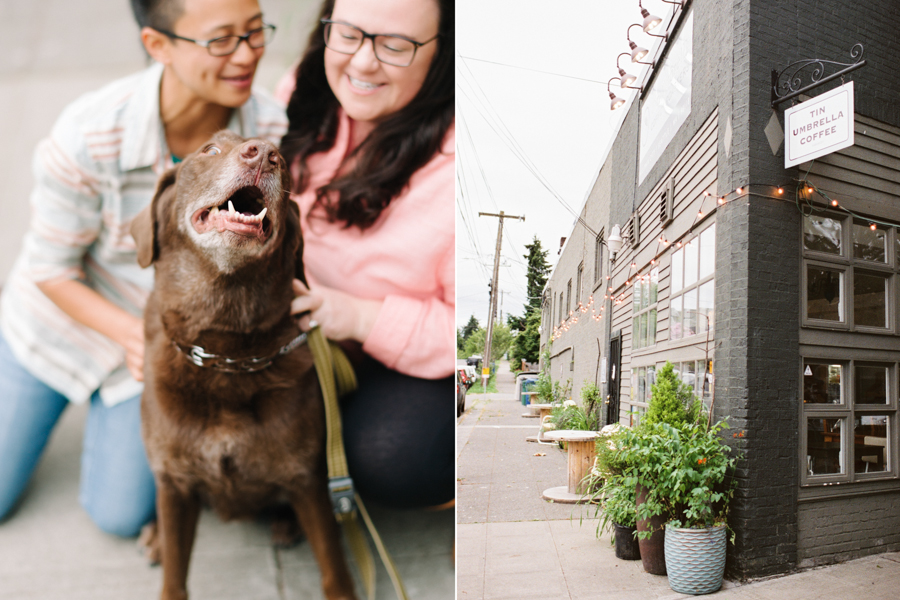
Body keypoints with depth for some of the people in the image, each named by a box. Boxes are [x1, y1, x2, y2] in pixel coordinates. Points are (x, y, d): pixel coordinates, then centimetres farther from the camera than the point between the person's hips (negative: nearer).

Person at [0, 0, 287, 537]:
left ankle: (108, 405, 33)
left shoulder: (274, 130, -26)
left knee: (121, 516, 6)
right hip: (61, 317, -1)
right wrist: (129, 333, -33)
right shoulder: (88, 135, -32)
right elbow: (51, 270, -18)